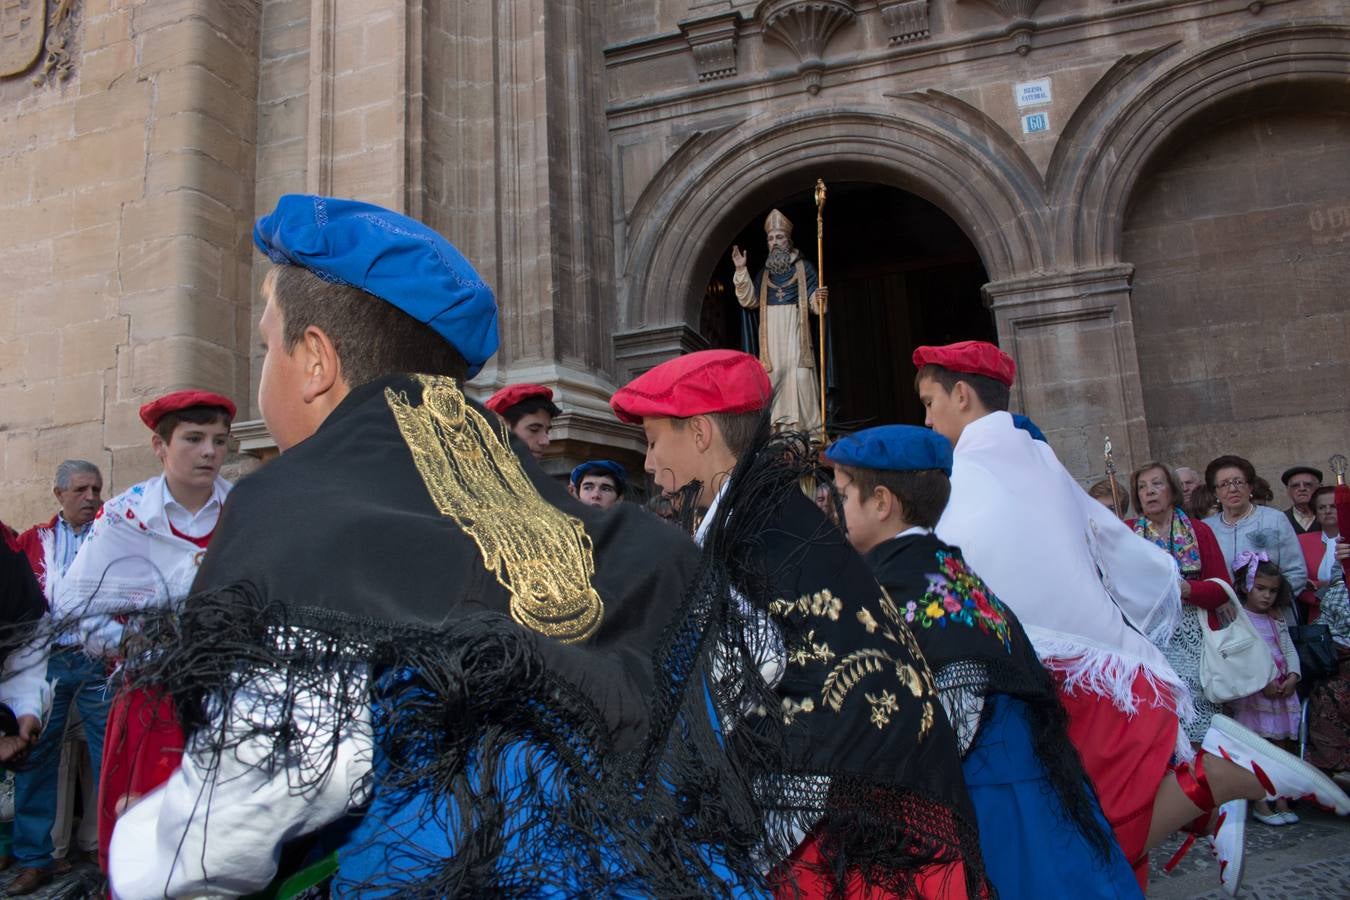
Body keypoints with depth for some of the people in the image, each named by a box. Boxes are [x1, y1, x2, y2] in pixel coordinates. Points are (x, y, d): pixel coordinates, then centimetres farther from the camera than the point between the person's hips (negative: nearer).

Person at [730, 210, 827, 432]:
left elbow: (814, 301, 4)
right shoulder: (764, 272, 20)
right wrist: (741, 270, 3)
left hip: (795, 332, -3)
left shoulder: (804, 267, 11)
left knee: (799, 378, -15)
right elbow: (749, 300, 10)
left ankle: (809, 430, -15)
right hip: (771, 335, 3)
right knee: (773, 379, -4)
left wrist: (822, 297, -20)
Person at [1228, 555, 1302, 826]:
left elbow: (1289, 650, 12)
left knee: (1282, 747, 9)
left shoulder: (1277, 620, 16)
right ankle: (1259, 804, 0)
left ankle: (1281, 799, 17)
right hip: (1253, 692, -6)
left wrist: (1293, 676, -6)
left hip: (1283, 691, 6)